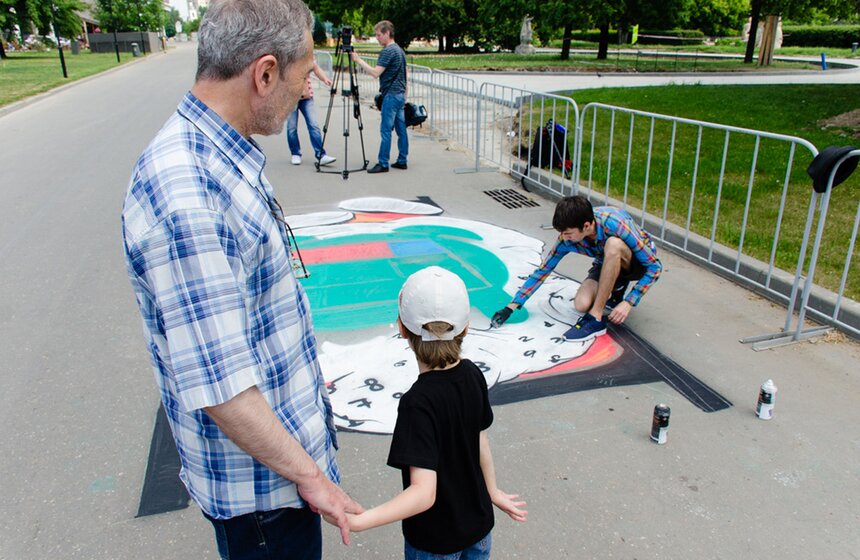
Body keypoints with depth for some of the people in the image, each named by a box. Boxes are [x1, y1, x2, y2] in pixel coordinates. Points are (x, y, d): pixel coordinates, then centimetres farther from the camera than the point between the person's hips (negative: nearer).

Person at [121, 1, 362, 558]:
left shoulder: (223, 158, 1)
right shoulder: (182, 192, -32)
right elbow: (216, 383, -30)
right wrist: (308, 474, -19)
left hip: (286, 440, 9)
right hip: (258, 475, -9)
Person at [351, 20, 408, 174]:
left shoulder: (388, 51, -14)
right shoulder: (399, 50, 16)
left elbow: (375, 72, -22)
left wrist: (359, 60, -16)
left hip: (391, 95, -10)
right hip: (400, 94, 10)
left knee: (386, 130, -6)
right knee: (401, 129, 10)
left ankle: (383, 163, -4)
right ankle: (402, 161, 14)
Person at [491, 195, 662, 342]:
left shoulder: (616, 225, -35)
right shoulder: (567, 239, -21)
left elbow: (654, 266, -26)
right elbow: (543, 270, -9)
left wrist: (628, 303, -33)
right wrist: (511, 307, -11)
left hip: (639, 263, -4)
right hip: (608, 264, 4)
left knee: (613, 244, -37)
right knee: (582, 304, -23)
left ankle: (596, 318, -27)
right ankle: (614, 288, 10)